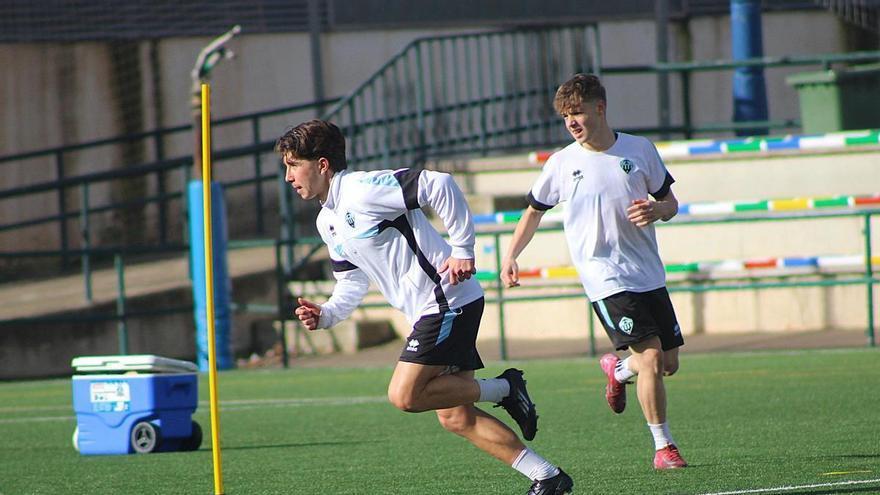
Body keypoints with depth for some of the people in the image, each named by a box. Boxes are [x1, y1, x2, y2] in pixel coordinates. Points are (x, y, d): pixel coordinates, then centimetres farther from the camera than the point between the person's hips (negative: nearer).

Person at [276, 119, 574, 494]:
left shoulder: (362, 189, -16)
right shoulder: (327, 222, 14)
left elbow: (438, 185, -24)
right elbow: (352, 282, 22)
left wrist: (463, 250, -22)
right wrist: (325, 316, 2)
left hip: (448, 298, -10)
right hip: (429, 311, 10)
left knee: (404, 396, -16)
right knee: (454, 418, 7)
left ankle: (504, 389, -1)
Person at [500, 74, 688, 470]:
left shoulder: (640, 150, 2)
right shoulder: (562, 163, -1)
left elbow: (670, 203, 10)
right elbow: (534, 210, 15)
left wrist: (655, 210, -13)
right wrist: (511, 255, 9)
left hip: (649, 274, 4)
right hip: (605, 278, -4)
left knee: (669, 363, 9)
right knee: (651, 357, -16)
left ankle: (618, 370, 41)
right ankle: (663, 447, -5)